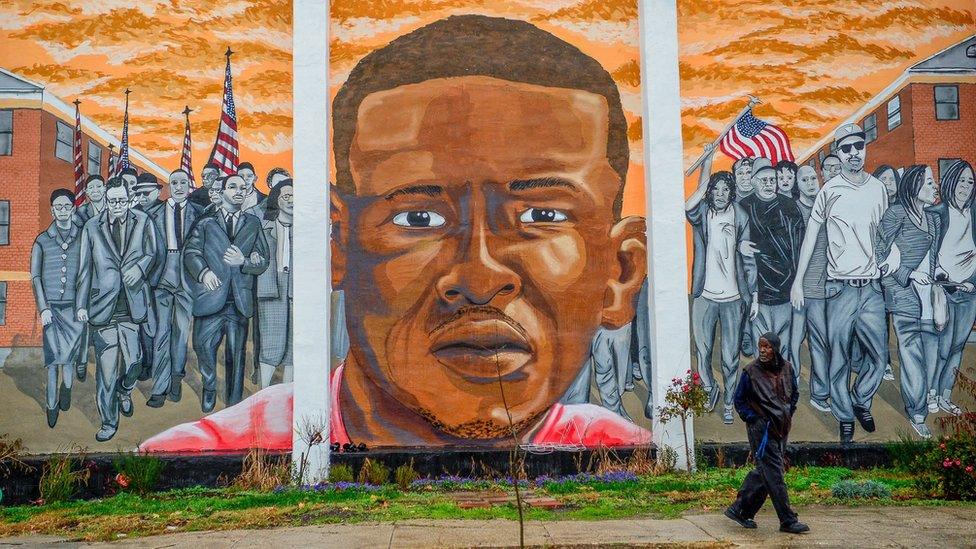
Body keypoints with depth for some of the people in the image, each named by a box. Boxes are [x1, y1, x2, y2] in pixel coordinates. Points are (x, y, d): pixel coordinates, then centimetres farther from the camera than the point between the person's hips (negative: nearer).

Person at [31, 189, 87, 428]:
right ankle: (52, 404, 7)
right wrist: (43, 308, -5)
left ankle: (67, 387, 31)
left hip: (75, 306, 0)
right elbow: (35, 276, 3)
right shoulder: (42, 240, 5)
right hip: (51, 307, 0)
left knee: (70, 354, 4)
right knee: (53, 356, -1)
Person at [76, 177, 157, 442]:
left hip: (132, 305, 1)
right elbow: (84, 268, 8)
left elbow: (151, 253, 12)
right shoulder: (92, 227, 6)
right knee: (106, 366, -1)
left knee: (133, 360, 0)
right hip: (103, 305, -1)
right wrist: (81, 304, 5)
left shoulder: (142, 221, 5)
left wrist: (139, 267, -9)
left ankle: (125, 391, 35)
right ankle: (108, 422, 10)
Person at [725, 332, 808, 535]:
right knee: (773, 474, -6)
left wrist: (788, 415, 8)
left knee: (764, 472, 10)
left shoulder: (786, 368, 3)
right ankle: (788, 521, -1)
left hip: (781, 428, 6)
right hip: (761, 428, -6)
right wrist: (753, 419, -10)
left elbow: (794, 394, 19)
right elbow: (739, 401, -3)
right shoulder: (751, 371, -10)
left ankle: (739, 509, 22)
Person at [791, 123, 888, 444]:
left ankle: (861, 401, 30)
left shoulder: (879, 189, 8)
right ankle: (845, 418, 16)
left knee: (879, 356, 5)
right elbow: (811, 236, 2)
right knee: (839, 359, 1)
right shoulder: (829, 191, -3)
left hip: (872, 286, 3)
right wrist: (797, 281, 1)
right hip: (840, 287, -3)